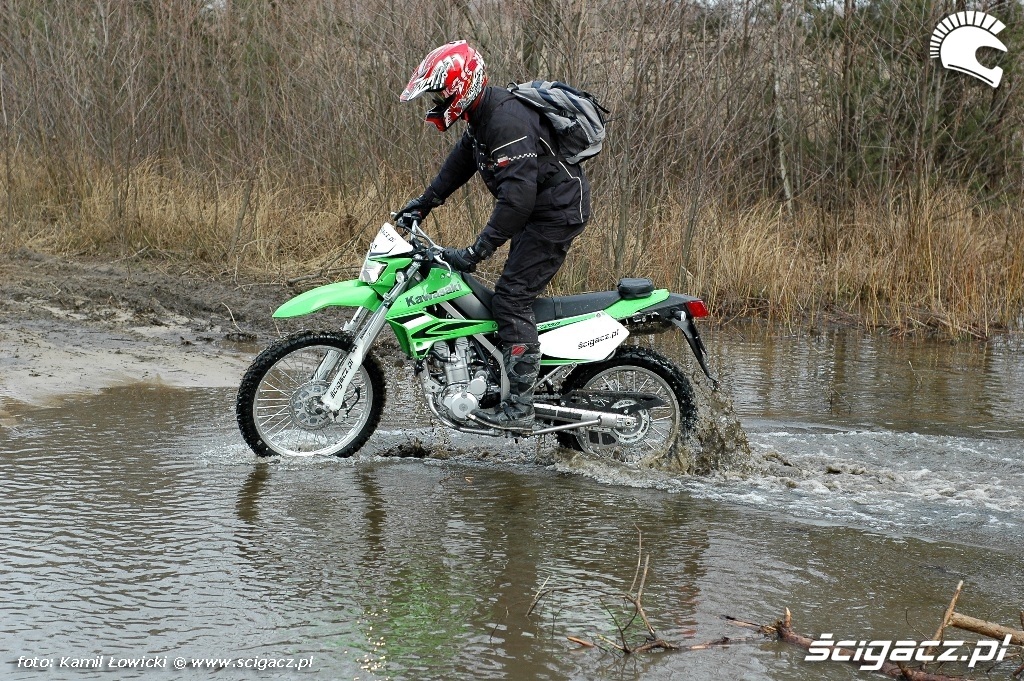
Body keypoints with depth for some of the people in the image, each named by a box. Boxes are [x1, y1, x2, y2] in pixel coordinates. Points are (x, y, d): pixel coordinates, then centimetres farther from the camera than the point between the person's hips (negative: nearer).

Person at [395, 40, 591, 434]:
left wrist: (476, 253, -34)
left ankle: (519, 409, -15)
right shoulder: (485, 114, 7)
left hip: (556, 211, -11)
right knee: (518, 297, 16)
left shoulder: (507, 121, -26)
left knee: (512, 298, -14)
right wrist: (424, 203, 22)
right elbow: (462, 161, 25)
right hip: (540, 209, 11)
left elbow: (517, 197, -33)